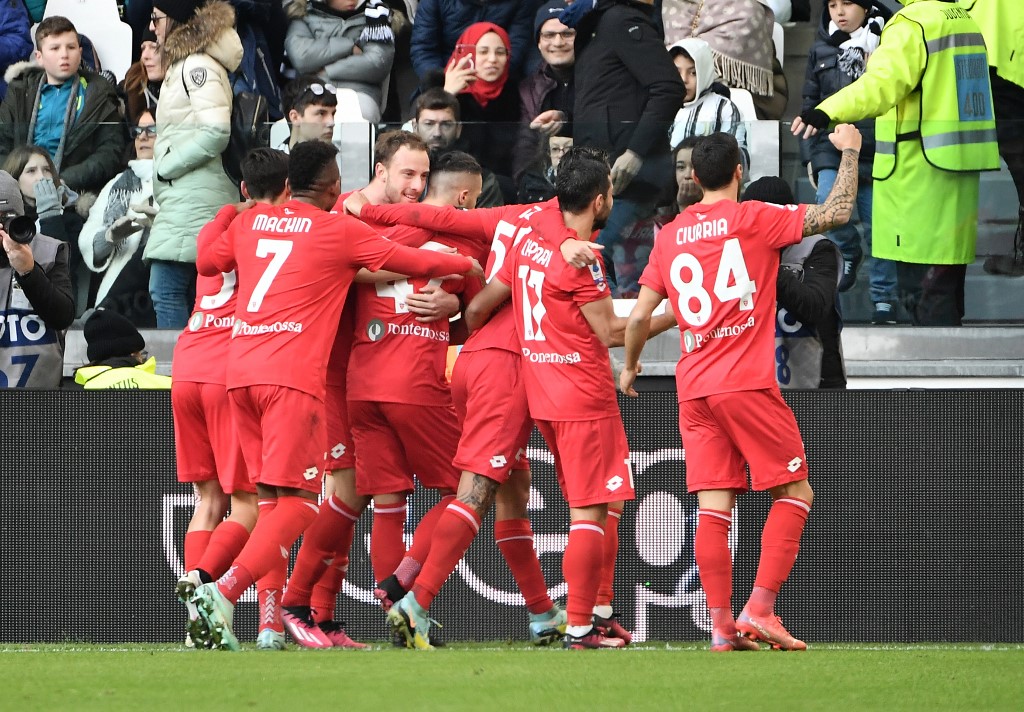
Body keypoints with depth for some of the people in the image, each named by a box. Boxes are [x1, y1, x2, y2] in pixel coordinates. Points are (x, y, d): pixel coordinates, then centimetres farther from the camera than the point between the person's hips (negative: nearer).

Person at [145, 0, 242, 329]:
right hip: (183, 198, 11)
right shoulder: (184, 66, 20)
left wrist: (165, 166, -13)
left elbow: (216, 131, -22)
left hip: (195, 197, -11)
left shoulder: (197, 67, -11)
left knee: (165, 290, -14)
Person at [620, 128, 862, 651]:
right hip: (747, 382, -5)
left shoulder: (669, 236, 12)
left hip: (692, 388, 5)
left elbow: (640, 316, 13)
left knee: (713, 509, 2)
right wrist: (849, 152, 8)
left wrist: (629, 367, 31)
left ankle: (721, 626, -3)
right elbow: (835, 213, -7)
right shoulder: (754, 219, -3)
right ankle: (760, 609, -8)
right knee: (794, 493, 4)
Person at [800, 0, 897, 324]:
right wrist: (812, 153, 14)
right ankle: (848, 250, 7)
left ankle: (883, 298, 11)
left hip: (875, 148, -2)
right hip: (832, 148, 2)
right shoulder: (821, 50, 11)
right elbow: (811, 103, 17)